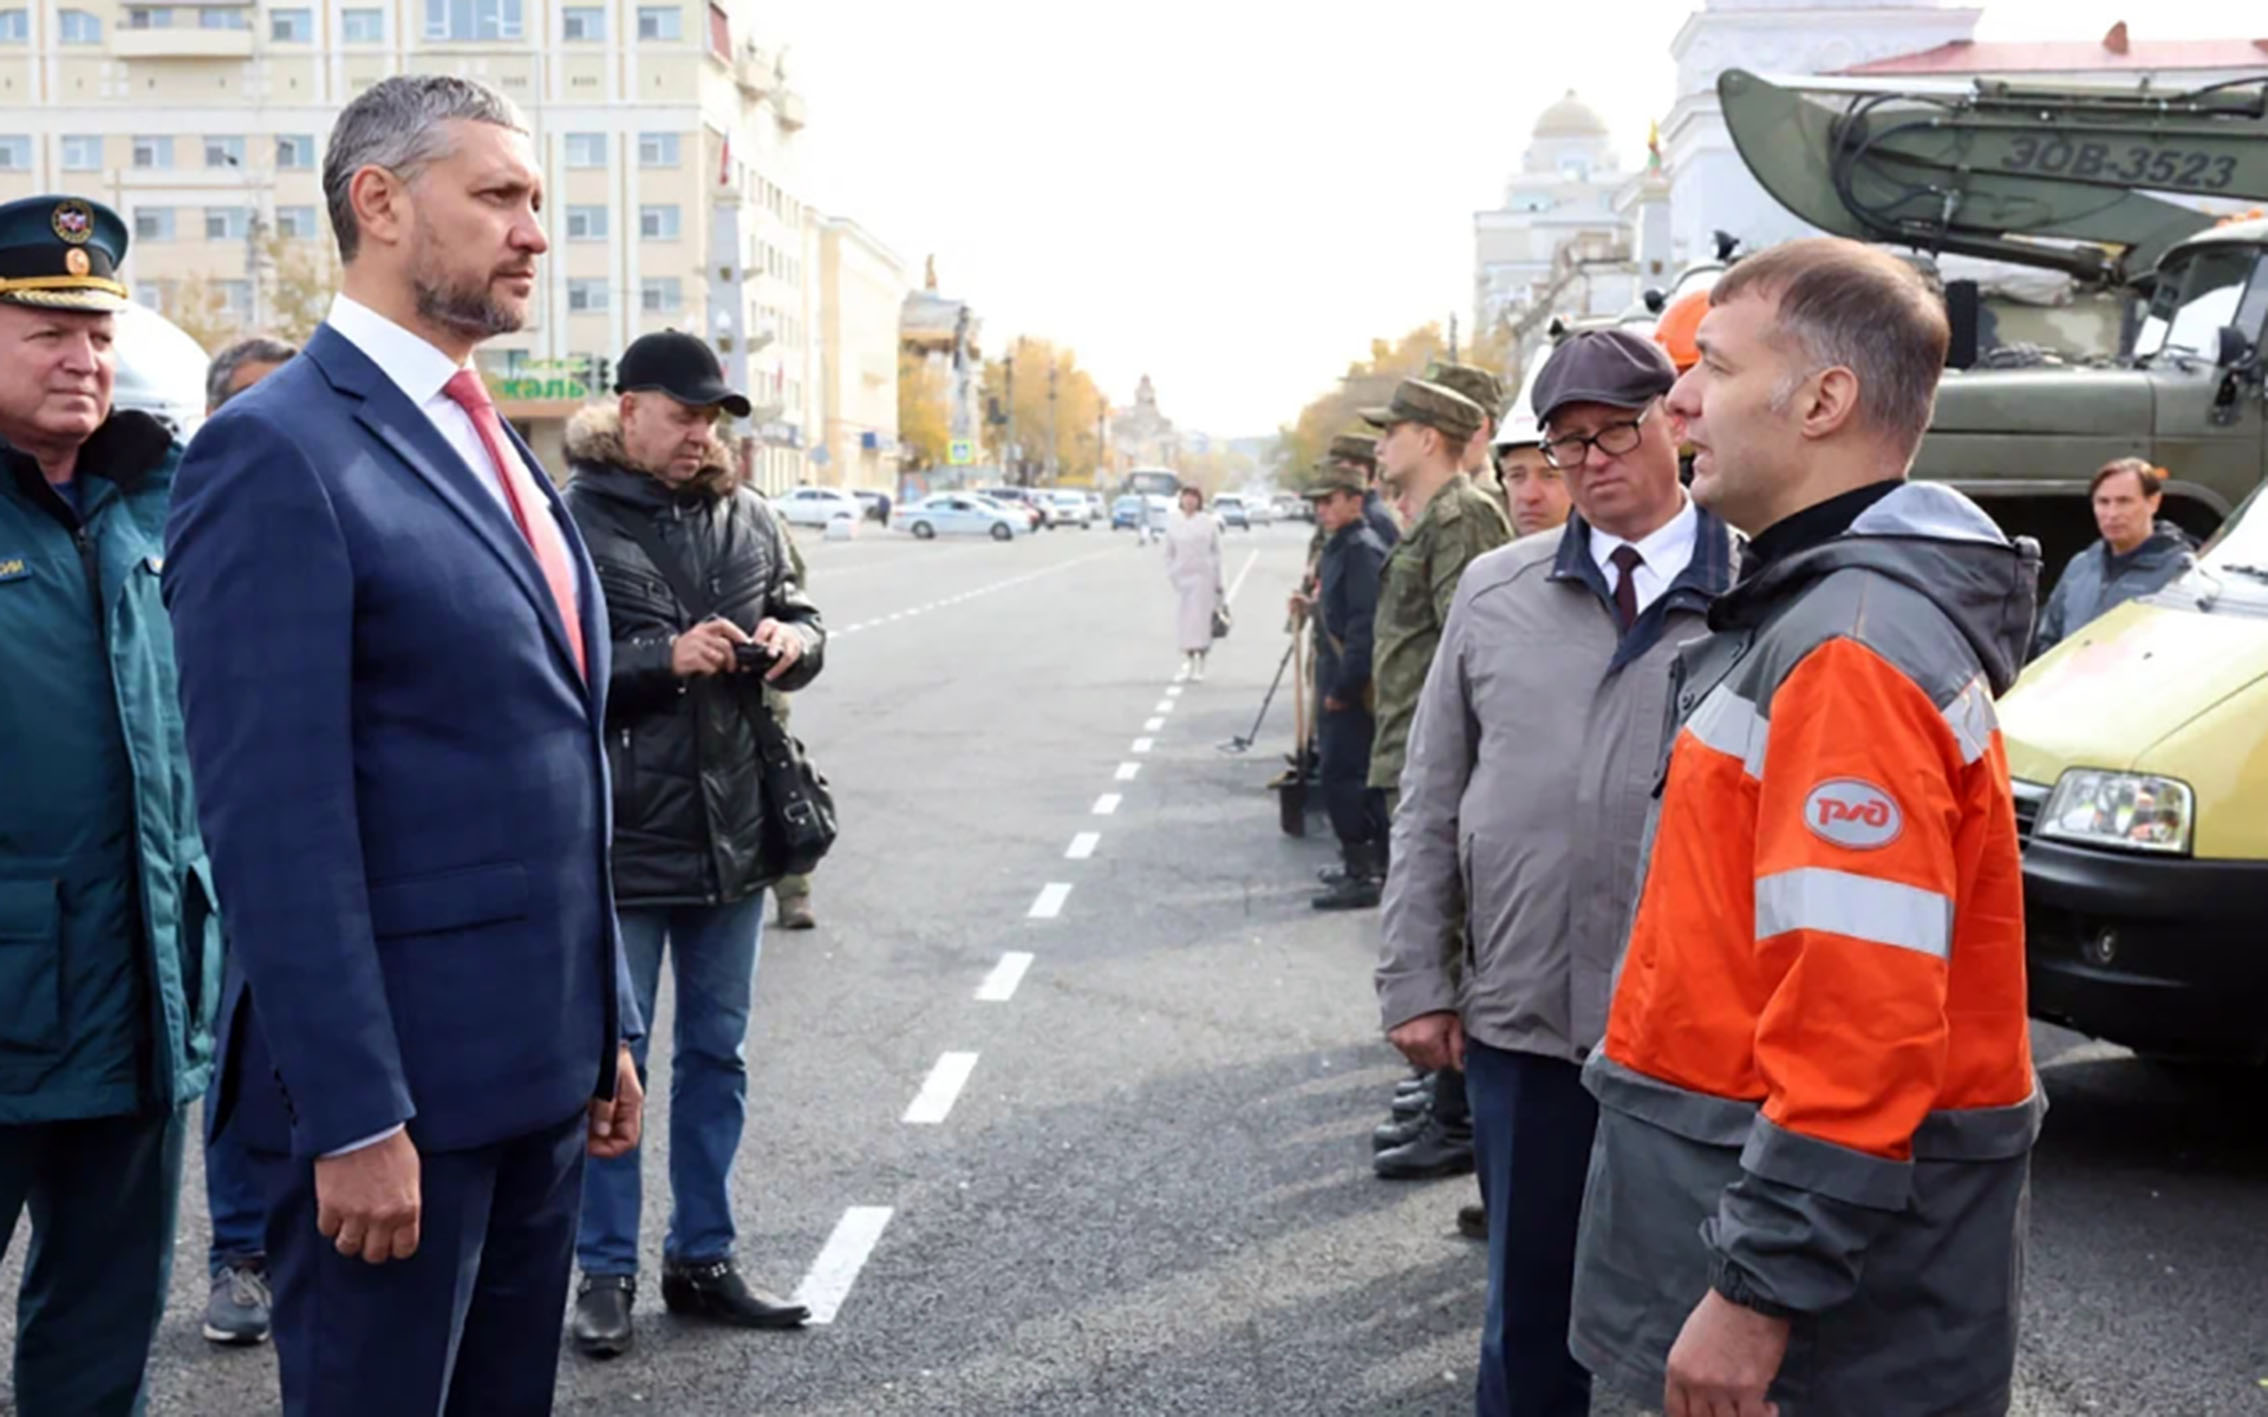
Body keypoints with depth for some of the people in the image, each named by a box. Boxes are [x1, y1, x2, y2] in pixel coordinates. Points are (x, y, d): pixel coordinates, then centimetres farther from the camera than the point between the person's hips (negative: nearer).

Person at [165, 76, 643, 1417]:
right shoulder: (276, 451, -12)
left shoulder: (502, 449, 14)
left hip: (543, 1066, 8)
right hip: (396, 1078, -8)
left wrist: (607, 1029, 15)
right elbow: (277, 819, -18)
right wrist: (353, 1118, -19)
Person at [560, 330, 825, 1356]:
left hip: (732, 829, 6)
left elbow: (796, 615, 17)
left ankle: (702, 1259, 28)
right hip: (621, 836, -6)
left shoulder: (744, 515, 8)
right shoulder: (574, 519, -10)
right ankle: (606, 1272, 20)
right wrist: (667, 660, -23)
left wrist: (796, 641, -5)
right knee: (612, 1062, 6)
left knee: (717, 1053, 14)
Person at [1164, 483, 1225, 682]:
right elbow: (1169, 553, 13)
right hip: (1181, 576, 3)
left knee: (1201, 619, -5)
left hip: (1203, 576, -3)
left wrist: (1217, 582, 1)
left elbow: (1216, 552, 4)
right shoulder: (1173, 524, 8)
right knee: (1183, 619, 1)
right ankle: (1188, 660, 11)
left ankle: (1200, 665, -1)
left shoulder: (1209, 523, 2)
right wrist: (1171, 575, 1)